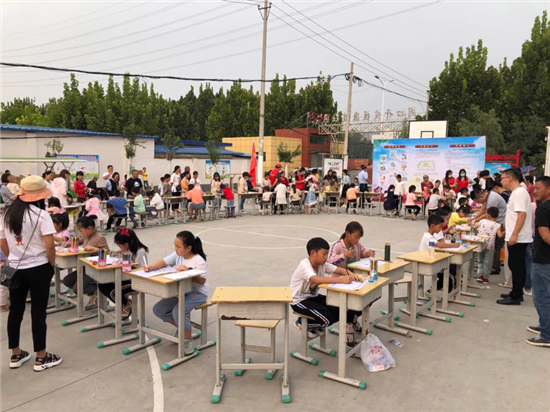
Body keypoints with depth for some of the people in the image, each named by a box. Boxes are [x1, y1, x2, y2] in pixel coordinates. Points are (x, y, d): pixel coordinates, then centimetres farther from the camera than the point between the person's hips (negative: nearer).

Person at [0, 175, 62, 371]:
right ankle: (41, 358, 12)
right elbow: (50, 246, -19)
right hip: (38, 269, -6)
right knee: (38, 312, 2)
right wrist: (52, 264, -4)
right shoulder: (41, 215, -15)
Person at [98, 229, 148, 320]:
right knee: (102, 285, -2)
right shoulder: (128, 250, 8)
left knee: (113, 292, -22)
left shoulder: (140, 252, -19)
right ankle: (125, 303, 10)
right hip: (127, 278, 10)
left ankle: (128, 307, 10)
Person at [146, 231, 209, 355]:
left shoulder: (199, 261, -20)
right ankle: (182, 327, 19)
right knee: (158, 309, 2)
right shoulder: (177, 255, 0)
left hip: (197, 293, -8)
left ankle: (188, 340, -8)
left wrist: (188, 271, -30)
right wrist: (150, 267, -22)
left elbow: (202, 280, -22)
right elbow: (163, 262, -4)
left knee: (178, 311, -32)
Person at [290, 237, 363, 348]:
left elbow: (341, 270, -5)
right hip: (299, 301, -7)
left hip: (314, 297, 7)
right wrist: (341, 280, -48)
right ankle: (302, 322, 3)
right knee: (327, 319, -23)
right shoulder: (304, 265, -25)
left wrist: (351, 275, -28)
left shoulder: (322, 264, -2)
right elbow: (317, 280, -44)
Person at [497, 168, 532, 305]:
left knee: (517, 267, -4)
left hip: (517, 238, -10)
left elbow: (522, 214, -23)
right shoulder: (516, 192, 15)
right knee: (517, 267, 15)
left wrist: (514, 234, -25)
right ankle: (517, 293, 24)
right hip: (516, 237, 10)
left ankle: (515, 297, 3)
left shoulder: (519, 192, -16)